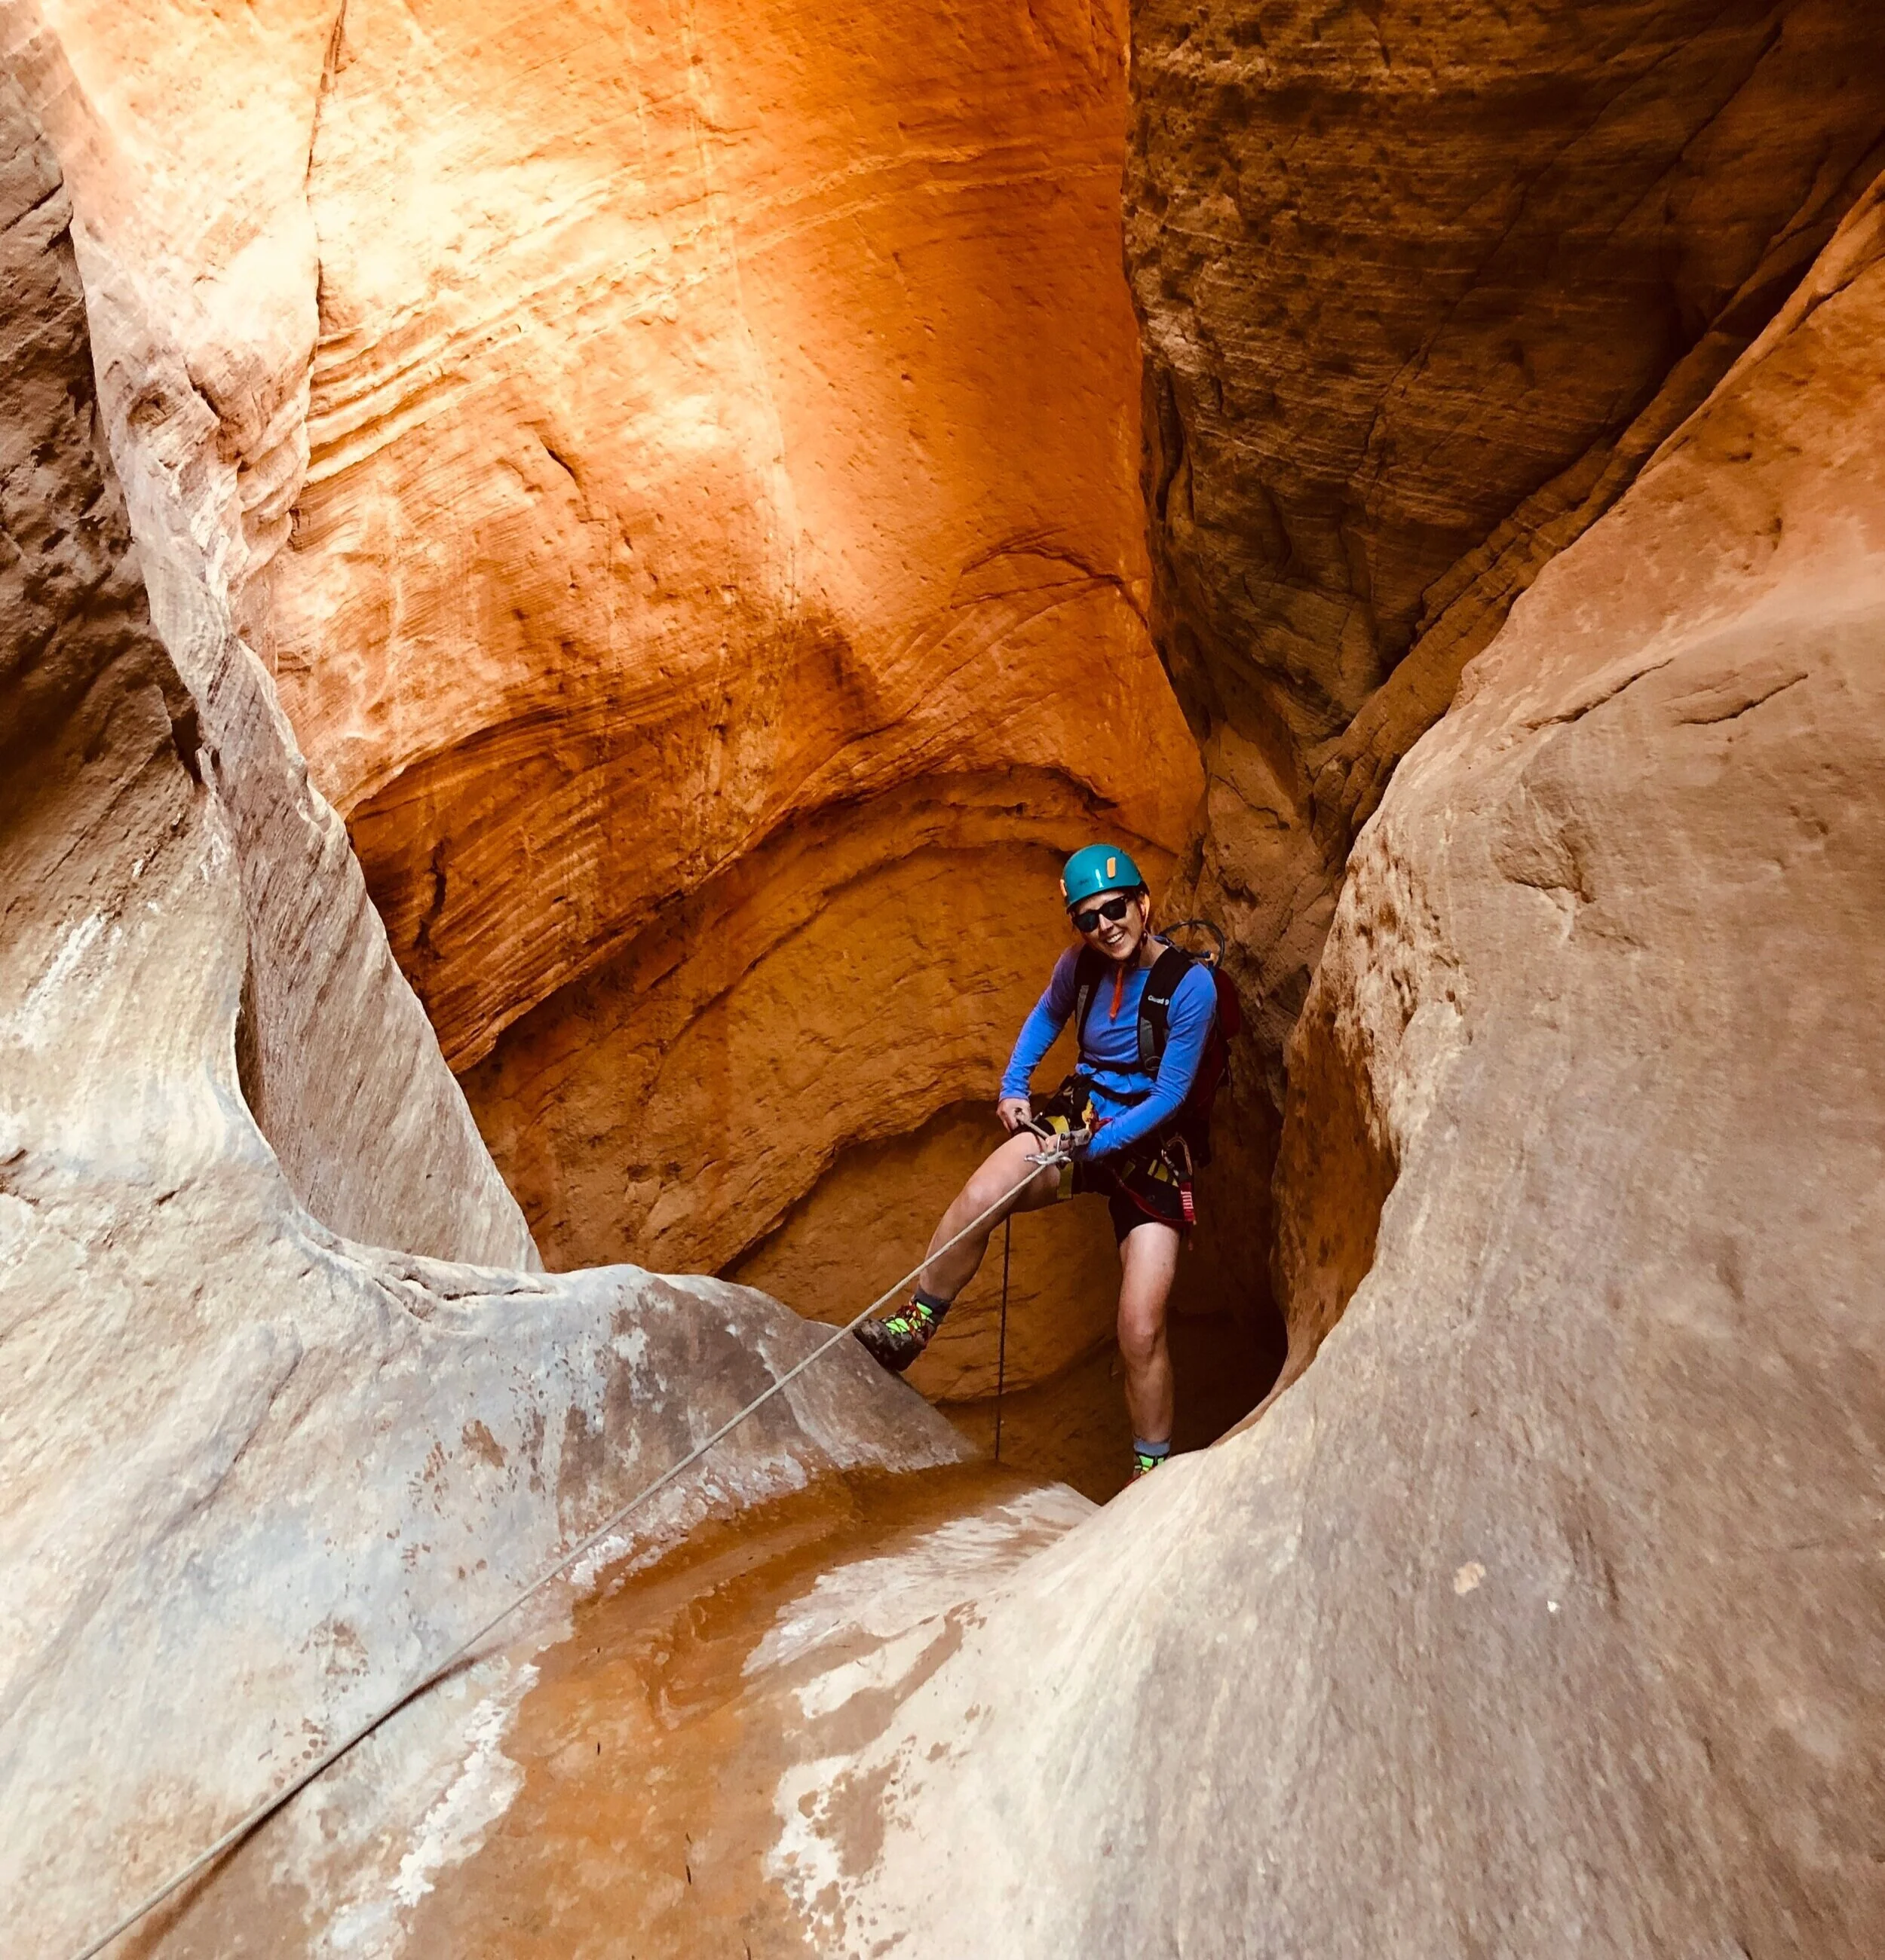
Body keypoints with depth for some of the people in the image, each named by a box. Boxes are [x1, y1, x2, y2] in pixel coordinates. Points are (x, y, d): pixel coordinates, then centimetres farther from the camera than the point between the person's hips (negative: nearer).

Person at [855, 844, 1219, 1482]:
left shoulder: (1190, 984, -17)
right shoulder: (1080, 964, -3)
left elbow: (1171, 1096, -15)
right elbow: (1046, 1015, 19)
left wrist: (1096, 1146, -22)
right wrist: (1013, 1086, 7)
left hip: (1148, 1147, -3)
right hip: (1078, 1116, 3)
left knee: (1141, 1333, -10)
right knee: (978, 1197, -29)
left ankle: (1151, 1471, 12)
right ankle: (913, 1327, -7)